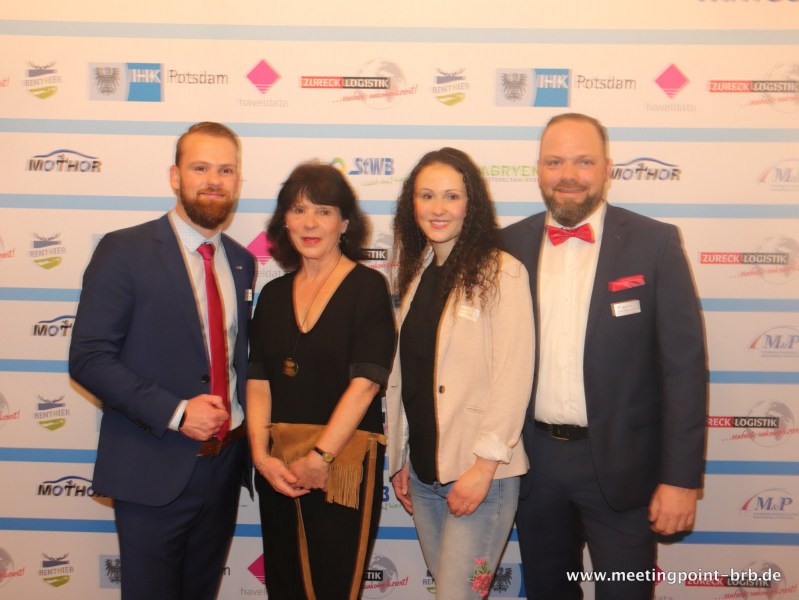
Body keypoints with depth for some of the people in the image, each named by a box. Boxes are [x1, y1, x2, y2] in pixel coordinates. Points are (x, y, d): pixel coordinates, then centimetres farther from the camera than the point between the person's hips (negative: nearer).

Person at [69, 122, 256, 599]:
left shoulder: (242, 262, 8)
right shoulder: (124, 251, -9)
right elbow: (88, 358, -13)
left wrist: (248, 433, 1)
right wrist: (175, 412, -21)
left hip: (226, 465, 5)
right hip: (154, 470, -5)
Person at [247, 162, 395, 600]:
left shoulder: (368, 287, -6)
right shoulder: (273, 294, 9)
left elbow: (365, 382, -14)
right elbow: (258, 381, 4)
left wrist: (319, 457, -16)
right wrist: (261, 454, -8)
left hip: (343, 468, -5)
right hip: (278, 471, 5)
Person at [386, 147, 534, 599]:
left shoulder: (502, 272, -10)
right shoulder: (417, 273, 10)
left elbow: (513, 376, -14)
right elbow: (404, 373, 11)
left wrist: (484, 464, -16)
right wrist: (400, 458, 12)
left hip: (480, 471, -6)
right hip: (423, 468, 6)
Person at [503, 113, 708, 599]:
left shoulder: (654, 243, -6)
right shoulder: (511, 245, 1)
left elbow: (684, 364, -8)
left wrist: (681, 477, -11)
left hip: (621, 464, -2)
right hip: (533, 460, 3)